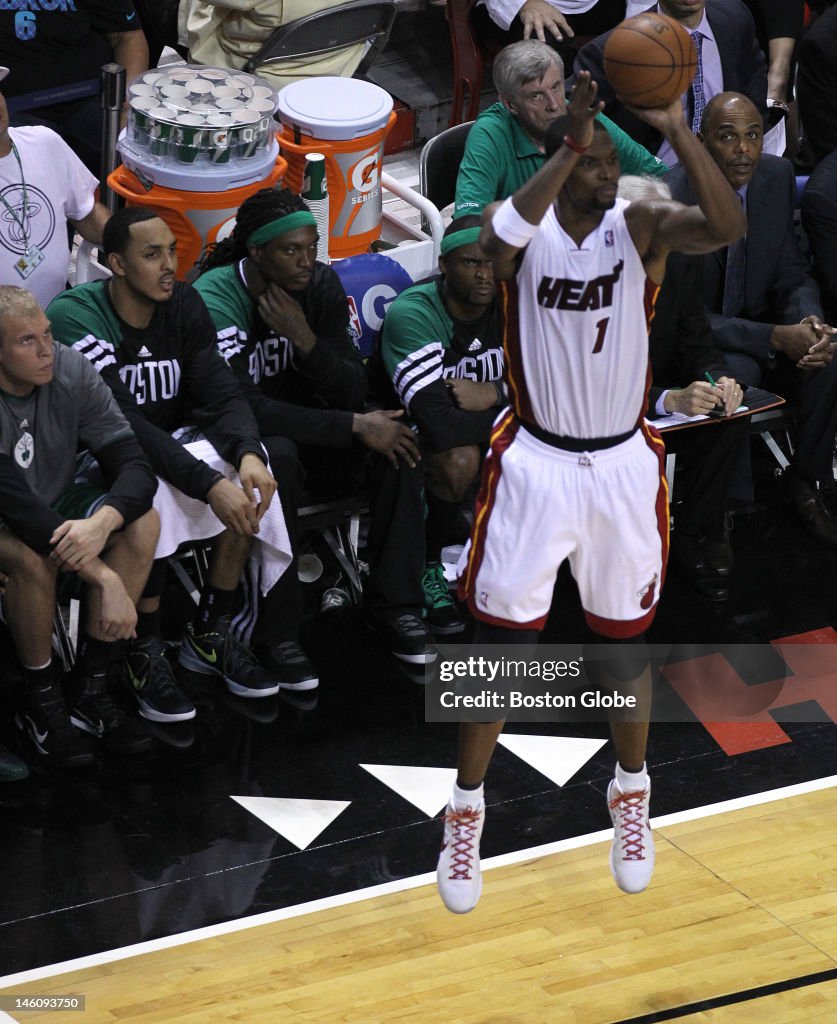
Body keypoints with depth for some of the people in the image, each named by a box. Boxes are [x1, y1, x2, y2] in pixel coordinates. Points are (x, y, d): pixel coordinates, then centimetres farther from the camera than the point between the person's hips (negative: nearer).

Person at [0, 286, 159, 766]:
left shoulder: (72, 372, -15)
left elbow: (136, 467, -18)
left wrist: (102, 523, -41)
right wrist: (105, 578, -39)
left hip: (56, 504, 5)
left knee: (142, 523, -21)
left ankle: (90, 690, -12)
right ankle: (41, 703, -13)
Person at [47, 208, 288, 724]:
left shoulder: (184, 305, -3)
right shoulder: (75, 317, -23)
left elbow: (220, 394, -9)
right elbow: (122, 425, -30)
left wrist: (248, 453, -32)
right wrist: (207, 483, -38)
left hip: (169, 444, 6)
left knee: (247, 478, -20)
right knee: (154, 495, -36)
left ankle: (210, 634, -4)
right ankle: (146, 654, -19)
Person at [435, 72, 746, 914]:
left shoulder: (641, 227, -9)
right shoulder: (524, 223, -11)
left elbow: (727, 227, -30)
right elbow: (496, 242, -37)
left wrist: (675, 127, -39)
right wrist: (569, 148, -44)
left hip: (622, 465, 1)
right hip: (535, 461, -1)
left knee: (624, 639, 14)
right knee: (501, 640, 1)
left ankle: (631, 795, 37)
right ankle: (466, 814, 17)